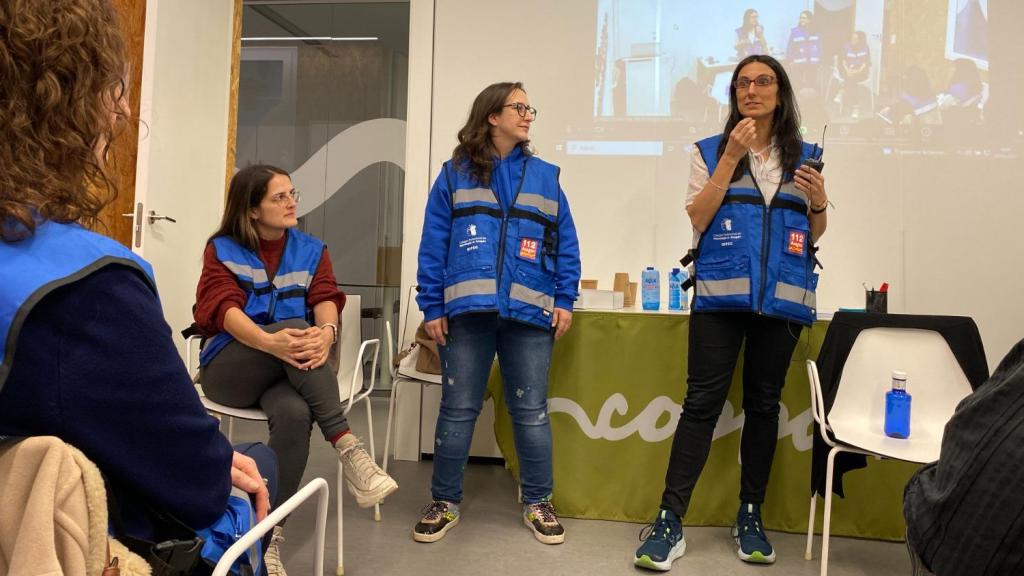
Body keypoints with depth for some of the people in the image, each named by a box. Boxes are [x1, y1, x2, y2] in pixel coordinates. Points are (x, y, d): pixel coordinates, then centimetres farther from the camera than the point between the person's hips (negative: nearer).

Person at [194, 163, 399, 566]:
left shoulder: (312, 251, 11)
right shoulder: (222, 250, 4)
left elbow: (326, 300, -7)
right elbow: (225, 310, -14)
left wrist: (327, 331, -33)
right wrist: (273, 342, -36)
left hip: (287, 372, 2)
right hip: (229, 370, -2)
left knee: (294, 412, -35)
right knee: (294, 325, -33)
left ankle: (269, 534, -28)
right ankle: (348, 448, -38)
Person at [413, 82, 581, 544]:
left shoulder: (545, 176, 12)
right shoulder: (455, 174, 6)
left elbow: (565, 244, 10)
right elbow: (433, 245, 2)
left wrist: (565, 300, 0)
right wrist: (432, 308, -4)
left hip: (530, 312, 1)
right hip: (467, 311, -1)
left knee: (531, 411, 8)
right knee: (458, 409, 7)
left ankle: (537, 503, 23)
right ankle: (445, 503, 22)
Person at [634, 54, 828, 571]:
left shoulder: (803, 156, 12)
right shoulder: (710, 151, 7)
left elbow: (815, 236, 15)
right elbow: (698, 218, -6)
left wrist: (819, 203, -6)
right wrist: (731, 156, -10)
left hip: (782, 296, 3)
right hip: (720, 294, -2)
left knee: (763, 404, 9)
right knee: (703, 401, -6)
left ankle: (750, 516, 22)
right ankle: (669, 521, -1)